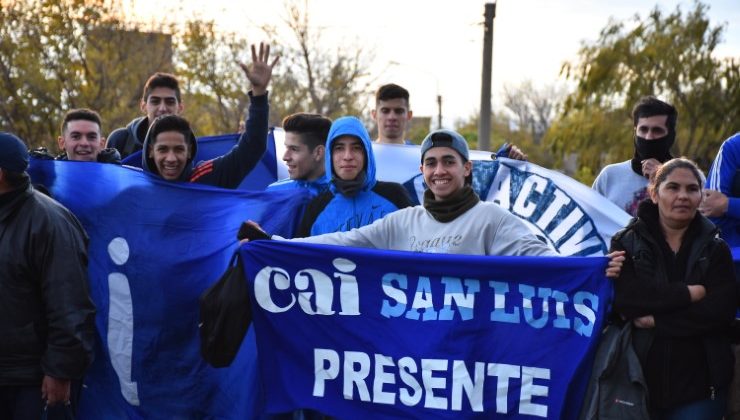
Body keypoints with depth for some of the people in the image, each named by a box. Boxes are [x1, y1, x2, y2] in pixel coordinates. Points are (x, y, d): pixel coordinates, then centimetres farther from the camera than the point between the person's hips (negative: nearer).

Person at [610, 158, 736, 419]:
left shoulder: (715, 250, 7)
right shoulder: (626, 242, 3)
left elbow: (721, 310, -8)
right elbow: (622, 297, -13)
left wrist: (656, 320, -14)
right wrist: (686, 293, -13)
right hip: (640, 381, -1)